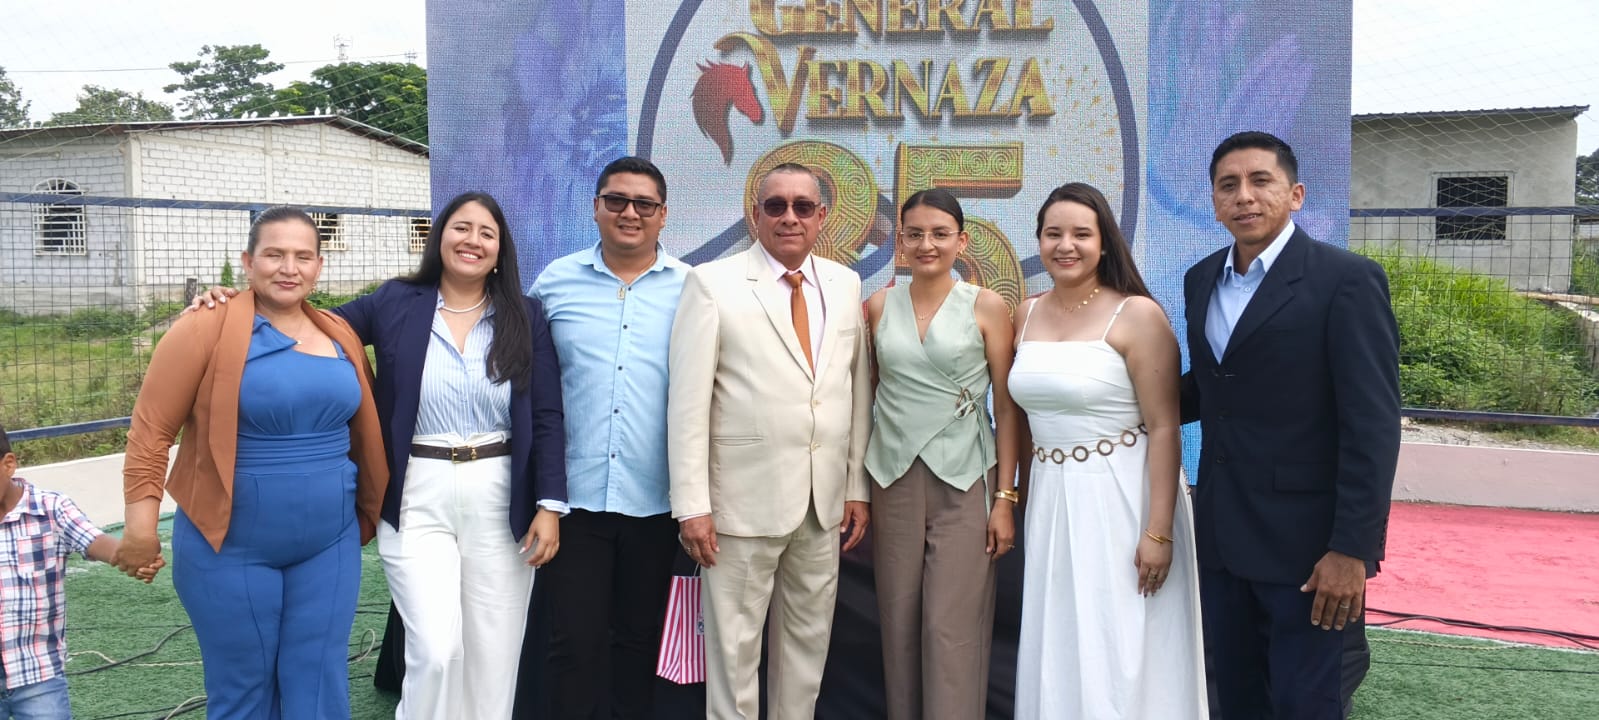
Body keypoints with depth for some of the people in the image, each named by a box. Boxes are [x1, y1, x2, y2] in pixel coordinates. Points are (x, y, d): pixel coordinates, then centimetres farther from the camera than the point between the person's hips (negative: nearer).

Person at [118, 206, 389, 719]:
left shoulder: (341, 337, 6)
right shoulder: (207, 329, -10)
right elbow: (151, 431, -10)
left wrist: (368, 513, 16)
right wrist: (141, 524, -15)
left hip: (330, 544, 4)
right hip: (232, 547, -4)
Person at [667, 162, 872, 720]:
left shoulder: (845, 285, 8)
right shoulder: (712, 283, -5)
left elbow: (858, 392, 10)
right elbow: (688, 401, -9)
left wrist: (858, 488, 7)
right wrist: (692, 505, -12)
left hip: (825, 503, 4)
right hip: (743, 500, -4)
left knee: (808, 643, 16)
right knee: (734, 648, 7)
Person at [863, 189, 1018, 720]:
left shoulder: (987, 307, -2)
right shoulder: (879, 306, 4)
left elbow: (1007, 406, -2)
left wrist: (1006, 497, -5)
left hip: (964, 481, -2)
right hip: (893, 480, 2)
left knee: (953, 628, -2)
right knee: (900, 626, 8)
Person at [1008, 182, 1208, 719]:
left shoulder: (1137, 315, -11)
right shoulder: (1027, 315, 6)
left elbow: (1164, 428, -13)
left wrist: (1159, 532, -17)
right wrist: (1024, 496, 15)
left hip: (1121, 499, -5)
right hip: (1050, 501, 6)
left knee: (1122, 654, 4)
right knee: (1059, 650, 15)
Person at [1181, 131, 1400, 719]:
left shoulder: (1346, 280, -11)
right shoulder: (1201, 280, 8)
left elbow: (1372, 425, -15)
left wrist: (1352, 548, -18)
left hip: (1304, 539, -6)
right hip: (1222, 536, 6)